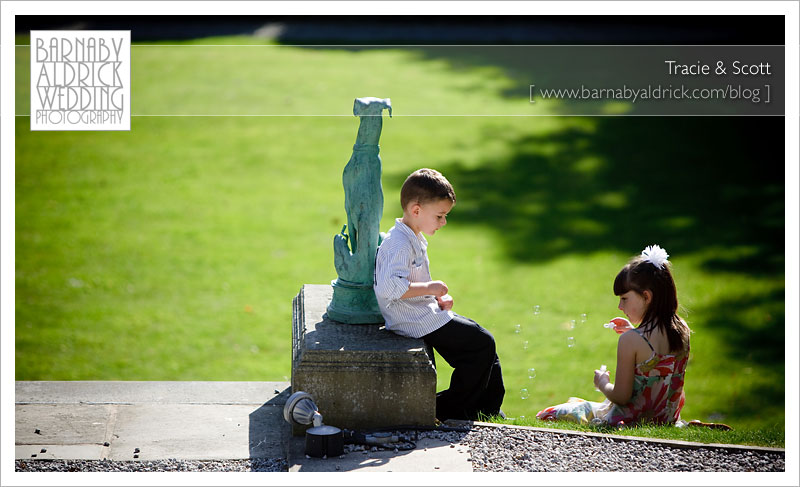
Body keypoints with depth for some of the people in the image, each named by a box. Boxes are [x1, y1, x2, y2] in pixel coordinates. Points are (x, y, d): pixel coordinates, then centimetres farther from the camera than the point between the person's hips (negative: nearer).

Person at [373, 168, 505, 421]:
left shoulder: (414, 239, 13)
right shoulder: (400, 244, -22)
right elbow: (390, 288, -34)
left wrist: (437, 298, 8)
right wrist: (429, 288, -24)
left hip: (425, 313, 11)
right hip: (417, 322, -11)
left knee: (482, 342, 14)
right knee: (482, 344, -9)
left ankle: (490, 412, 20)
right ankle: (448, 409, -1)